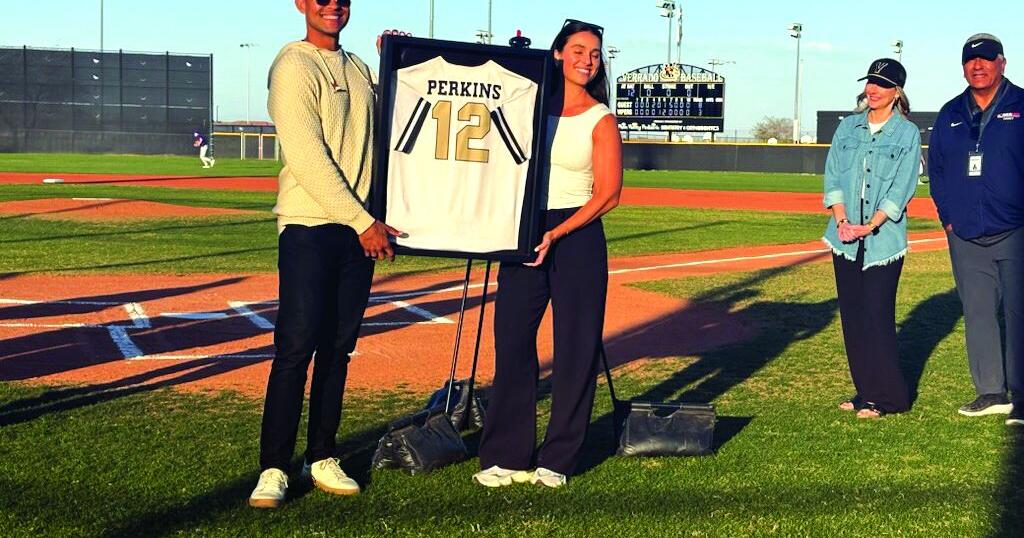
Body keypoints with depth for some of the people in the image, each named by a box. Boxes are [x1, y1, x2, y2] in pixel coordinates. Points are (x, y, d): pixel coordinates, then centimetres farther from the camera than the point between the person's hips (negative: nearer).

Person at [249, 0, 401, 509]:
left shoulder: (357, 67, 17)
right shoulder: (294, 65, -7)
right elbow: (308, 158, -15)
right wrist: (363, 222, -16)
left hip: (360, 227, 7)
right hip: (308, 225, -7)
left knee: (338, 348, 9)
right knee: (297, 347, -8)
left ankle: (322, 459, 17)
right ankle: (273, 468, -3)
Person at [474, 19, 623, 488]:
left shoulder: (600, 119, 0)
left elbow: (608, 194, -6)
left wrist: (556, 235, -15)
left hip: (577, 237, -3)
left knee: (575, 349, 0)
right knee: (511, 343, 1)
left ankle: (557, 459, 11)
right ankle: (506, 455, 9)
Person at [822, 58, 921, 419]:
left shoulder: (907, 133, 0)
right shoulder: (848, 127, 12)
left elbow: (901, 189, -7)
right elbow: (833, 177, 7)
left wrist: (870, 226, -17)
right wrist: (842, 220, -8)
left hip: (883, 240, -4)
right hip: (844, 238, 5)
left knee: (877, 318, -7)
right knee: (852, 317, 7)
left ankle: (887, 397, 3)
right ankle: (865, 392, 16)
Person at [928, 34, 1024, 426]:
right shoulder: (950, 115, 13)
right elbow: (935, 167, 18)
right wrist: (947, 214, 9)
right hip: (965, 237, 5)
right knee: (977, 314, 8)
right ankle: (991, 393, 17)